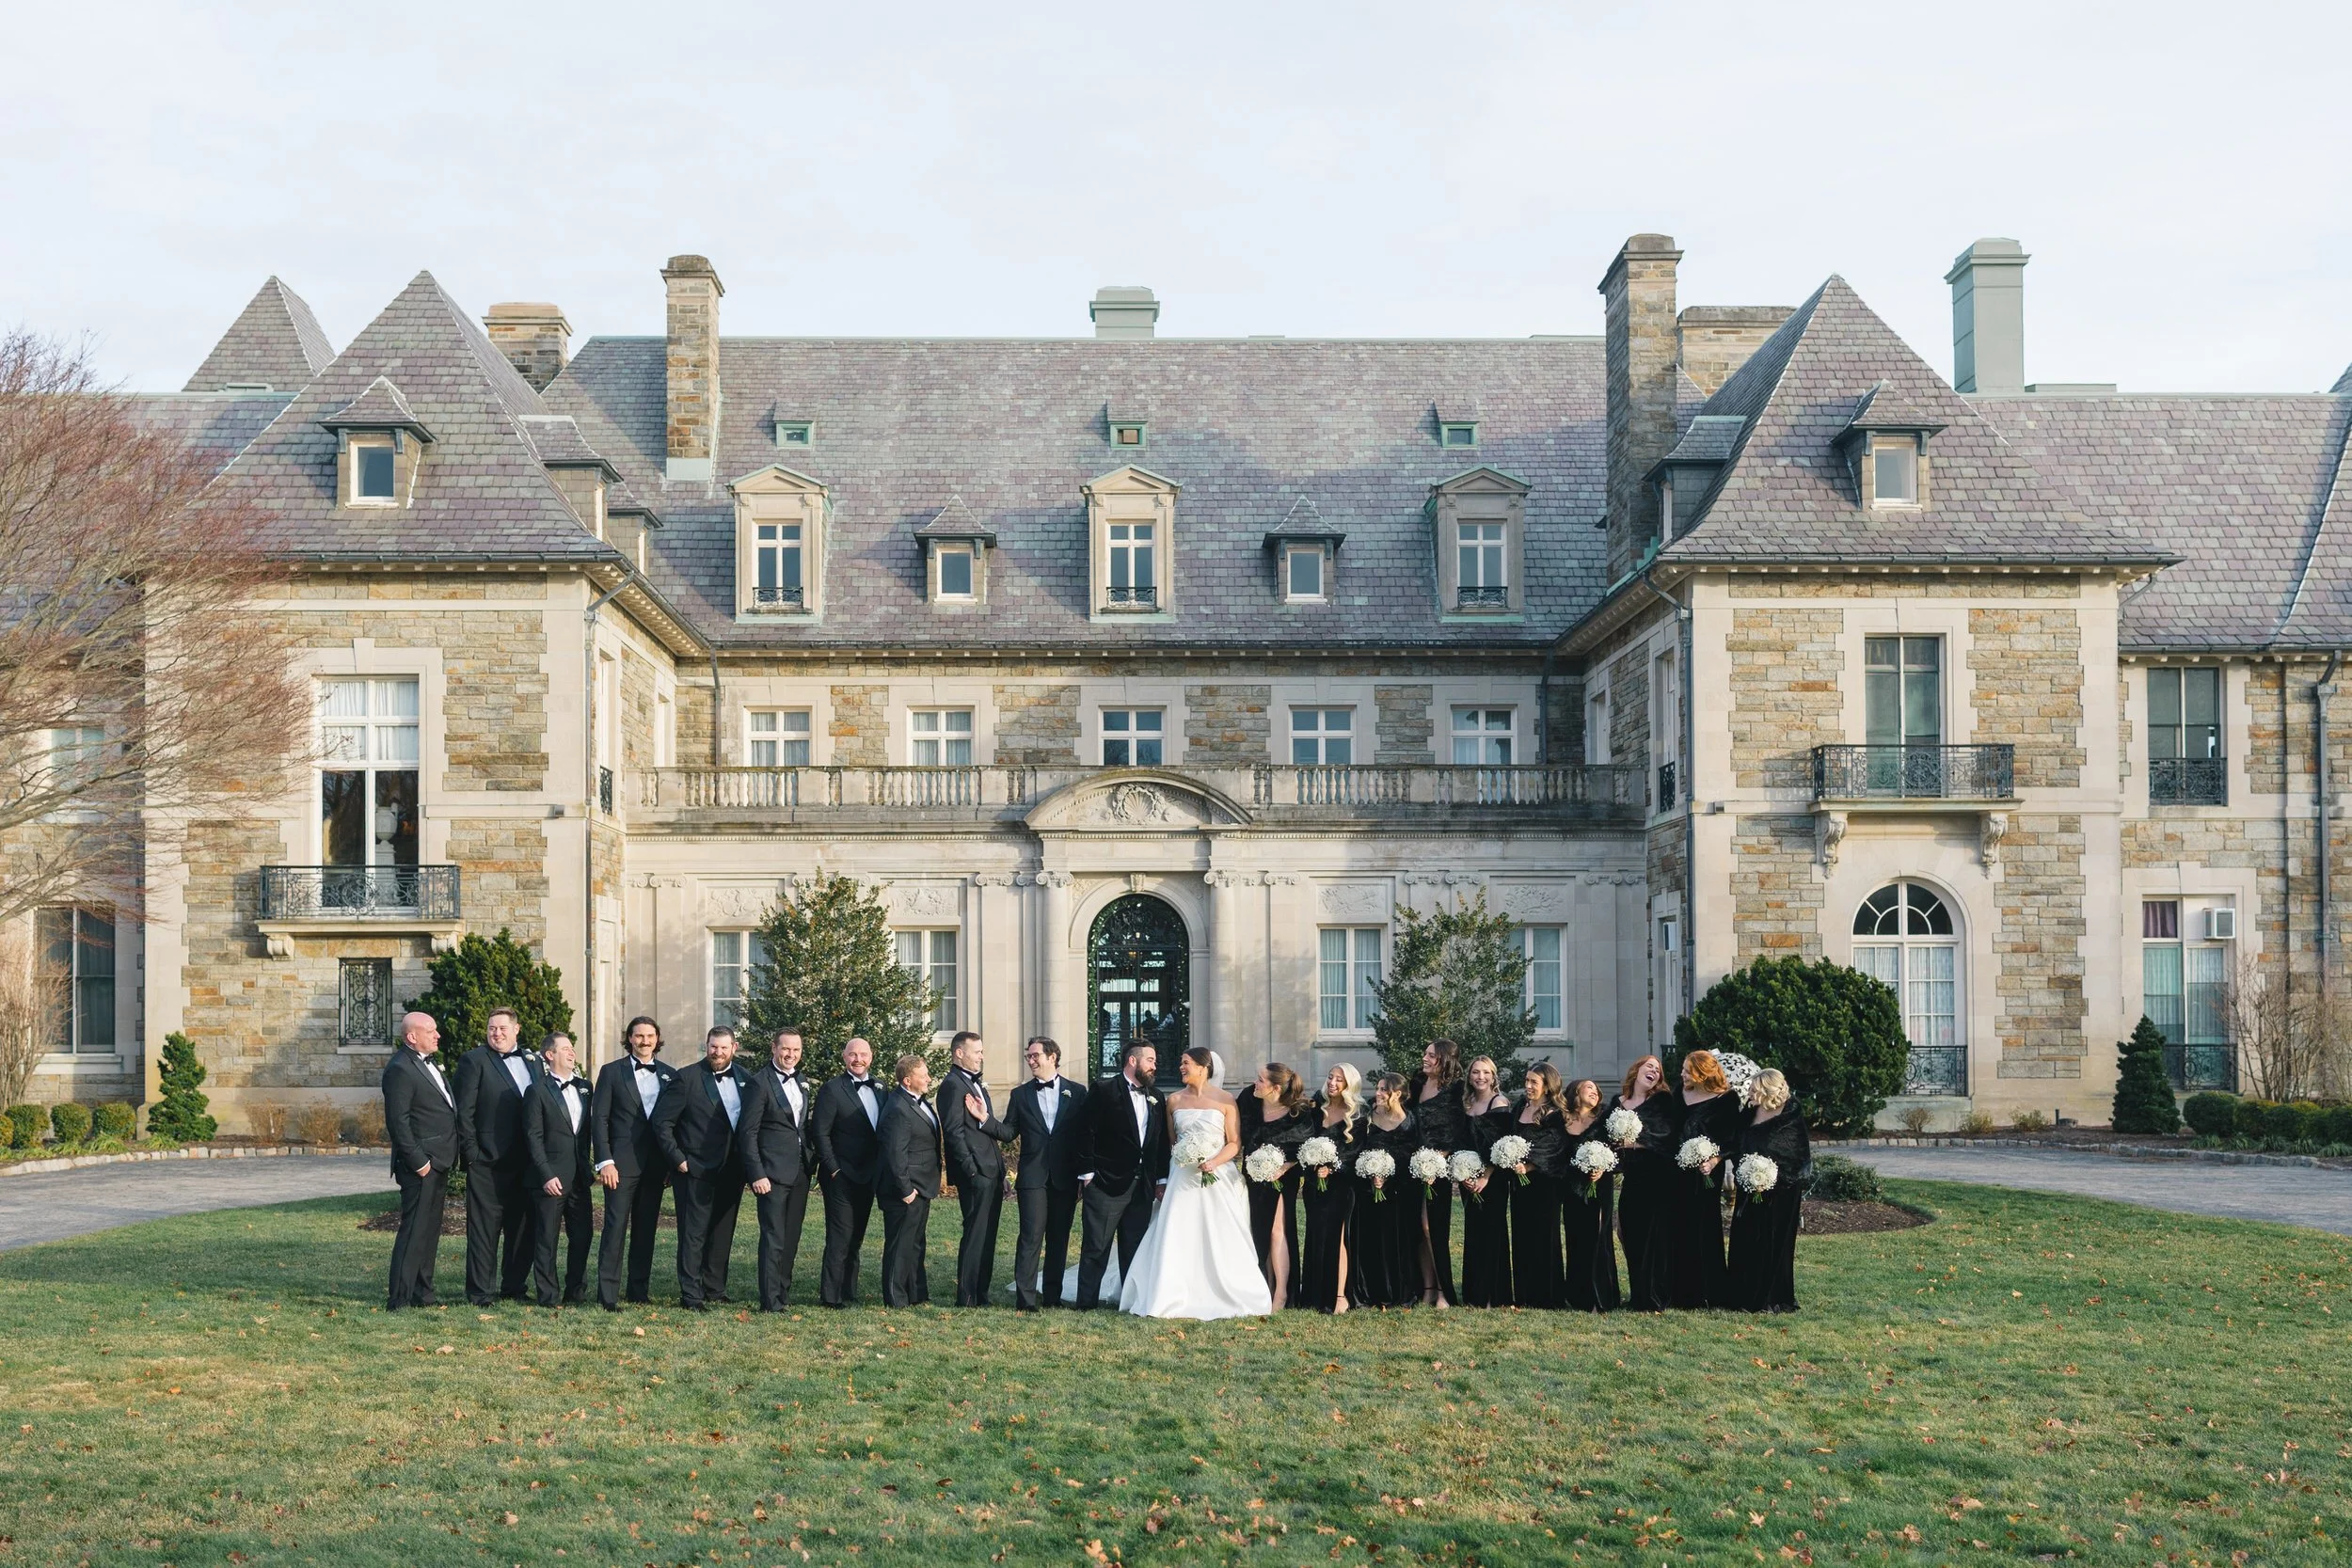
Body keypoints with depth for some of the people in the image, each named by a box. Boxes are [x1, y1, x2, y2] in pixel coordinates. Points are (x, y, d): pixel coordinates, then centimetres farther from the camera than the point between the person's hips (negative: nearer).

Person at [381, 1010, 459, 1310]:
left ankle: (422, 1294, 23)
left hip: (438, 1162, 10)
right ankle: (398, 1300, -4)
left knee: (430, 1231, 15)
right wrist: (418, 1161, -20)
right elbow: (397, 1121, -19)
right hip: (421, 1166, -10)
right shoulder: (400, 1069, -15)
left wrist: (447, 1157, 17)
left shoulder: (429, 1063, 16)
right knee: (413, 1232, -7)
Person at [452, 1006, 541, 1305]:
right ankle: (480, 1292, 5)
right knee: (484, 1228, -1)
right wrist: (472, 1151, -12)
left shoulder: (531, 1061, 13)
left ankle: (513, 1287, 21)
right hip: (487, 1162, -6)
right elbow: (464, 1111, -7)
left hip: (525, 1162, 6)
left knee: (523, 1228, 10)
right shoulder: (474, 1061, -4)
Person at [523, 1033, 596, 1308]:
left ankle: (575, 1293, 17)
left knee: (582, 1236, 7)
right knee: (547, 1241, 1)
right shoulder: (538, 1091, -4)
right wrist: (547, 1176, -14)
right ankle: (548, 1296, 8)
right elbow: (533, 1137, -8)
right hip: (551, 1178, -5)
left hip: (579, 1178, 5)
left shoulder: (584, 1087, 13)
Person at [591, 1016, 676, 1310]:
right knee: (616, 1226, -6)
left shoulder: (670, 1075, 10)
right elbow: (599, 1118, -2)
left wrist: (673, 1163, 6)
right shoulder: (612, 1072, 2)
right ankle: (608, 1294, -4)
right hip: (622, 1162, -3)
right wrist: (605, 1161, -10)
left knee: (646, 1228, 8)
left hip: (655, 1163, 3)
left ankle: (640, 1289, 15)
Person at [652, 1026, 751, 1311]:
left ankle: (714, 1289, 21)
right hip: (696, 1170, -5)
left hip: (731, 1171, 5)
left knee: (722, 1234, 11)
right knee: (693, 1233, -3)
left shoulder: (745, 1080, 7)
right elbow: (662, 1121, -8)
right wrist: (677, 1158, -11)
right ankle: (691, 1295, 1)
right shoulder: (688, 1078, -8)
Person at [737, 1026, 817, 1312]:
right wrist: (757, 1175, -16)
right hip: (772, 1172, -7)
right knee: (773, 1238, -7)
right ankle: (770, 1302, -3)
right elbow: (748, 1132, -12)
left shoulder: (801, 1082, 13)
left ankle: (784, 1293, 21)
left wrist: (811, 1158, 11)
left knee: (791, 1238, 12)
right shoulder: (760, 1082, -9)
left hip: (800, 1171, 7)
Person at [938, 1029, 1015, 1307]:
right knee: (975, 1235, -7)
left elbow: (1005, 1132, 19)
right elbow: (954, 1132, -18)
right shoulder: (953, 1085, -10)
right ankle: (967, 1298, -2)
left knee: (986, 1236, 12)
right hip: (976, 1173, -10)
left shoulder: (977, 1086, 21)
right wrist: (971, 1170, -20)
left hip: (991, 1172, 10)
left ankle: (980, 1294, 18)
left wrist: (984, 1118, -2)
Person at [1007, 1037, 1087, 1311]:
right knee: (1031, 1237, -7)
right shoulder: (1020, 1095, 8)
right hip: (1033, 1176, -1)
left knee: (1059, 1239, 7)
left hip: (1065, 1178, 1)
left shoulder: (1077, 1092, 6)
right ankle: (1025, 1299, -7)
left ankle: (1052, 1296, 15)